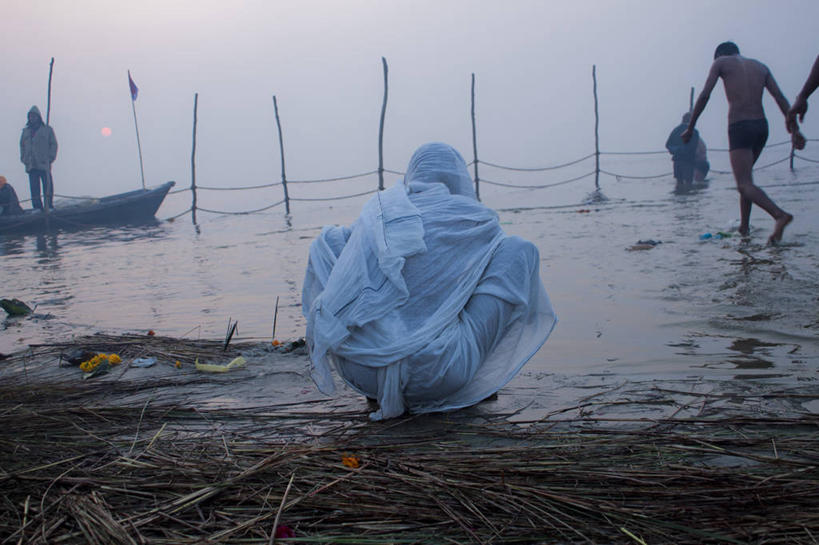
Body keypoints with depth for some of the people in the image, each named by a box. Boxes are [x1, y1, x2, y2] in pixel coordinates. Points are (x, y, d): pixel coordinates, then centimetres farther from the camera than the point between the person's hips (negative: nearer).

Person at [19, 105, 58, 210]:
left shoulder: (47, 129, 7)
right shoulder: (25, 131, 18)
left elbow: (53, 144, 4)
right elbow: (22, 145, 23)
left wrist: (50, 158, -7)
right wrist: (24, 158, 8)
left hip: (44, 164, -4)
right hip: (31, 165, 4)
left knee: (48, 188, -7)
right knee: (34, 189, 1)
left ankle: (49, 207, -4)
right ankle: (37, 208, 4)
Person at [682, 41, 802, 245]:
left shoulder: (721, 62, 8)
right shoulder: (760, 66, 19)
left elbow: (704, 95, -4)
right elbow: (780, 98, 7)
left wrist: (690, 128, 0)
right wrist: (794, 128, 2)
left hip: (739, 127, -6)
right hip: (762, 126, 6)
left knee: (745, 185, -11)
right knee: (745, 176, 23)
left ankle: (780, 215, -33)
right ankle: (744, 226, 22)